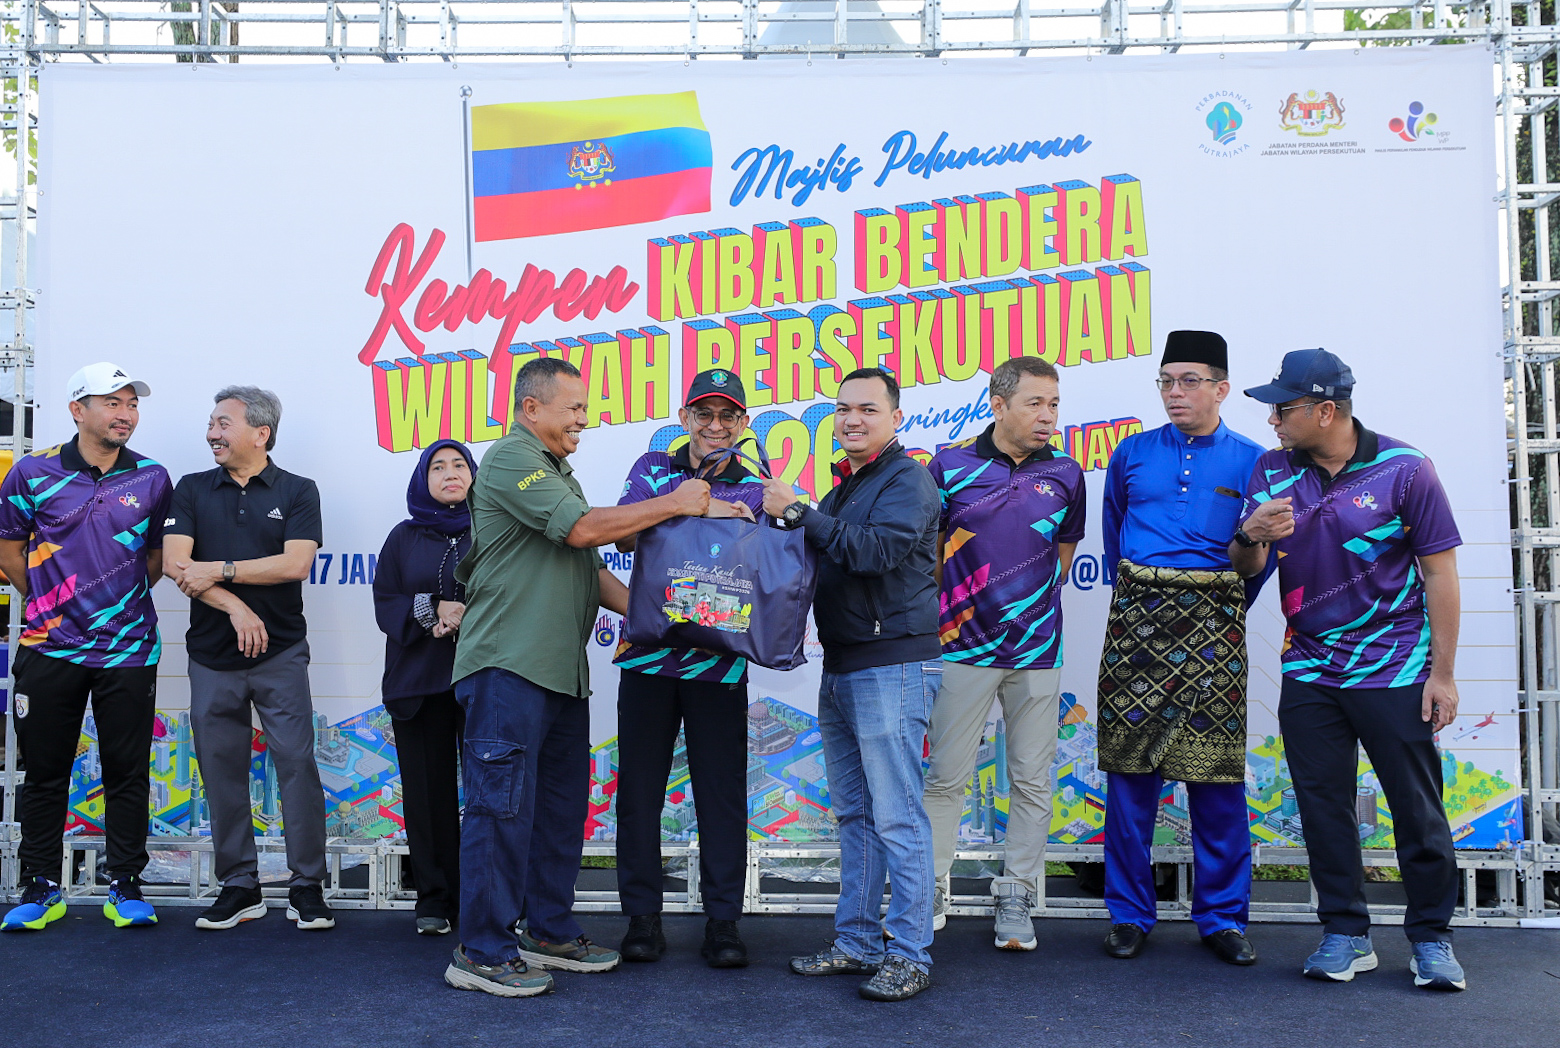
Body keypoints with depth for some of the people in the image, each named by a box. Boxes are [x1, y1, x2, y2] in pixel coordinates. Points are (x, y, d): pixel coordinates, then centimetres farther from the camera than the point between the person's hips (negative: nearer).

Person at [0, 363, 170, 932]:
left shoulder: (152, 479, 3)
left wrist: (126, 599, 6)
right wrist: (46, 601, 6)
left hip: (129, 650, 1)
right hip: (50, 650, 0)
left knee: (127, 772, 5)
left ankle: (125, 885, 15)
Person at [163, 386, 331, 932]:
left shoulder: (297, 492, 3)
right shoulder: (193, 490, 9)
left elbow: (295, 563, -9)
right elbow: (174, 563, -2)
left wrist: (219, 569, -10)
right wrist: (235, 606, -13)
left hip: (280, 653, -2)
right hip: (212, 656, 3)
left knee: (296, 764, -5)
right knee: (222, 770, 6)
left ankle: (307, 887, 4)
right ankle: (238, 886, 17)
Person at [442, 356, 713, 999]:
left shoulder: (556, 471, 23)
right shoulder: (511, 459, -8)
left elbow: (587, 566, 23)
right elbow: (583, 528, -18)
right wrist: (674, 504, -10)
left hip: (561, 669, 10)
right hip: (508, 664, -10)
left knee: (561, 803, 13)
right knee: (502, 806, -6)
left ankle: (550, 933, 24)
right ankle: (482, 953, 2)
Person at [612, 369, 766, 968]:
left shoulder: (756, 491, 9)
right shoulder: (653, 469, 9)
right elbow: (625, 534, -7)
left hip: (719, 663, 0)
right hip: (648, 655, 1)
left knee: (722, 793, 3)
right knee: (639, 788, 6)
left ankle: (722, 922, 15)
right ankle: (642, 916, 19)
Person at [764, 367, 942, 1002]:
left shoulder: (908, 480, -8)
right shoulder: (845, 485, 20)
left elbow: (875, 549, -24)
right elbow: (826, 561, 18)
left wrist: (797, 513, -18)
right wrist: (794, 515, 2)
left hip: (892, 668, -9)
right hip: (840, 668, 9)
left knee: (896, 816, -6)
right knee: (853, 812, 14)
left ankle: (909, 955, 2)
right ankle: (857, 943, 23)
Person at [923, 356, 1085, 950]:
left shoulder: (1064, 474, 5)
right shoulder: (952, 466, -1)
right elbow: (928, 550, 7)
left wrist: (1032, 606, 8)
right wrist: (946, 613, 6)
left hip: (1037, 650, 2)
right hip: (964, 648, -2)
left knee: (1031, 782, 7)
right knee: (946, 778, 4)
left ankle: (1016, 901, 19)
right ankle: (929, 895, 17)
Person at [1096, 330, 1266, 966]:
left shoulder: (1249, 461, 6)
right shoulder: (1131, 455, 12)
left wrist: (1229, 605, 8)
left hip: (1212, 624, -1)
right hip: (1137, 617, 1)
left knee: (1217, 772, -1)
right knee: (1129, 768, 1)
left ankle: (1222, 917, 13)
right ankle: (1129, 913, 12)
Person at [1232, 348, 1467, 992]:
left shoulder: (1402, 468, -7)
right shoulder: (1270, 472, 3)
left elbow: (1439, 570, -4)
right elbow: (1245, 569, 7)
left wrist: (1442, 673, -6)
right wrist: (1250, 536, -18)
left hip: (1396, 670, -3)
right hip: (1309, 669, 4)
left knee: (1417, 807, 3)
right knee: (1323, 805, 7)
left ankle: (1431, 938, 17)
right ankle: (1345, 936, 18)